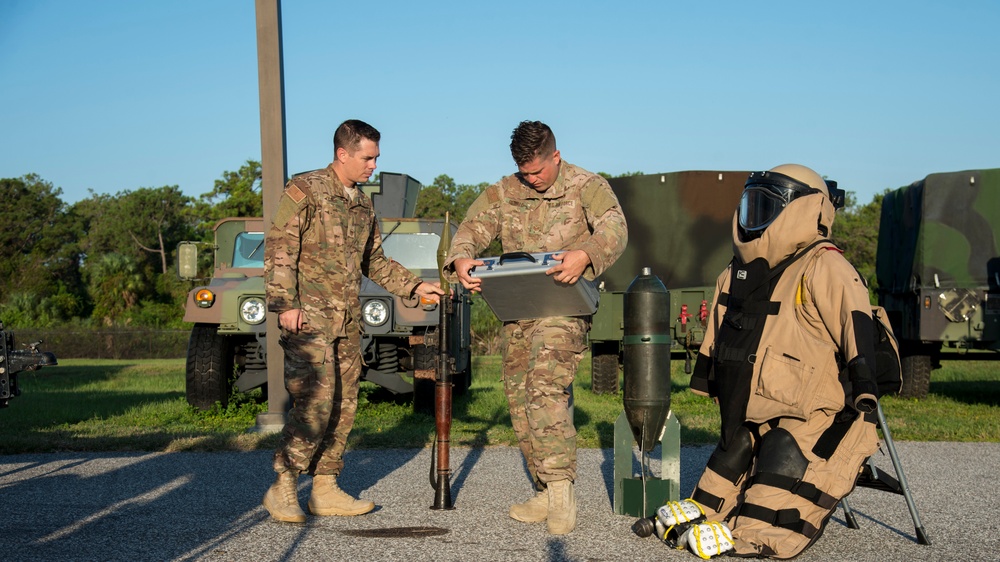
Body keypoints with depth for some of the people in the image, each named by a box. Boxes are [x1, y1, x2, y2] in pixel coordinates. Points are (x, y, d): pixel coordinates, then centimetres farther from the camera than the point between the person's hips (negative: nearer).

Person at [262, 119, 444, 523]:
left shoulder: (363, 204, 19)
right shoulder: (305, 190, -4)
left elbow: (374, 261, 26)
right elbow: (279, 250, -10)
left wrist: (415, 286, 16)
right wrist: (285, 304, -18)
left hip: (347, 319, 8)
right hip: (309, 315, -8)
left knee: (343, 406, 6)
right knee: (316, 401, -16)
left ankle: (325, 489, 13)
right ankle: (282, 489, -7)